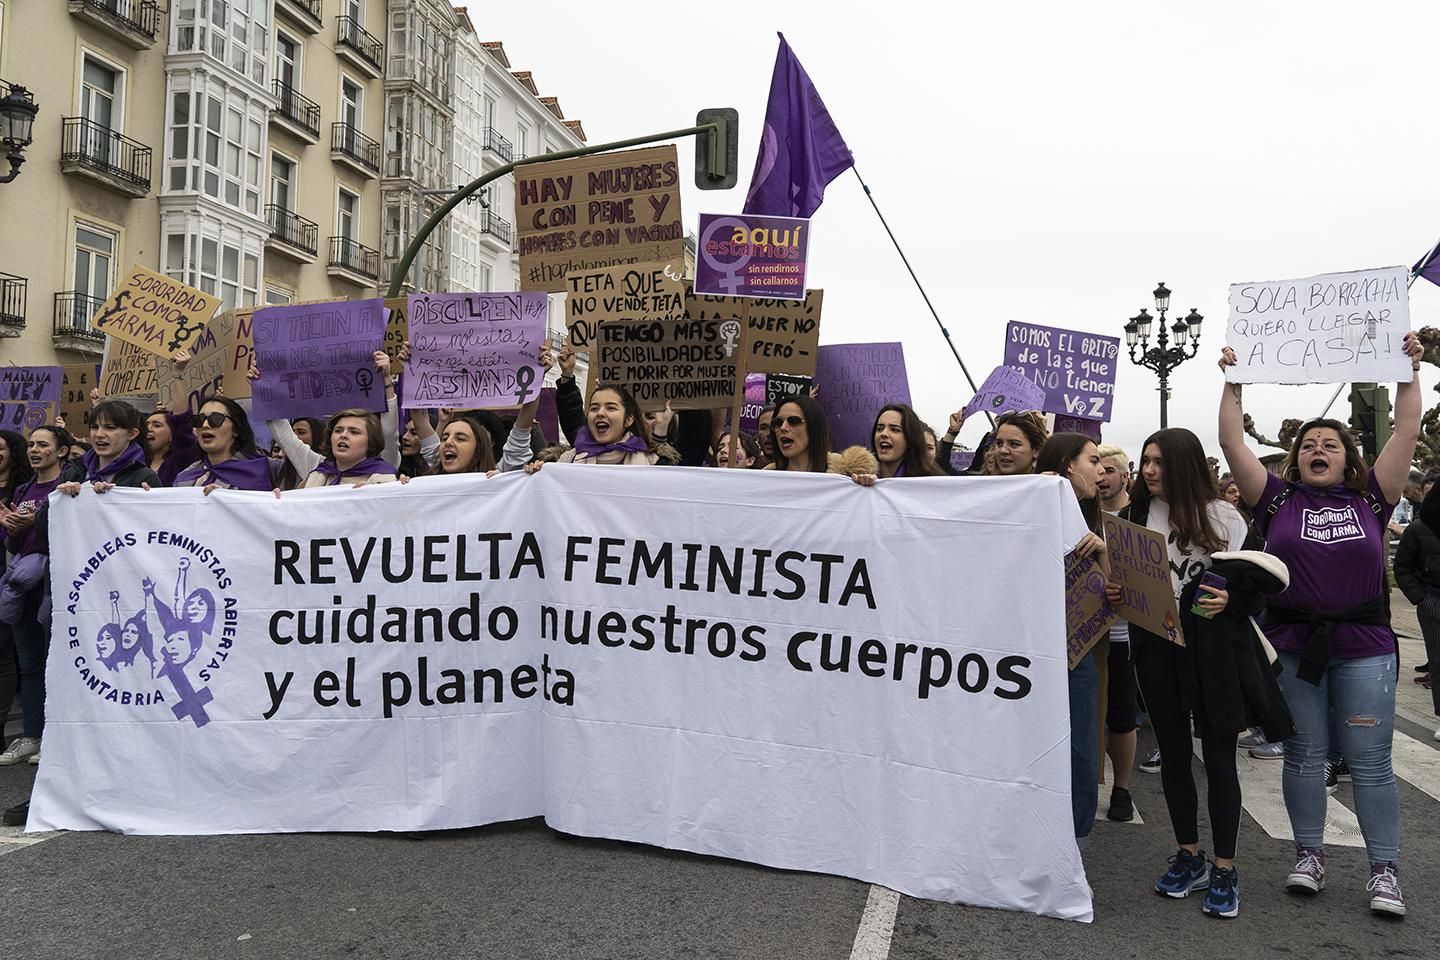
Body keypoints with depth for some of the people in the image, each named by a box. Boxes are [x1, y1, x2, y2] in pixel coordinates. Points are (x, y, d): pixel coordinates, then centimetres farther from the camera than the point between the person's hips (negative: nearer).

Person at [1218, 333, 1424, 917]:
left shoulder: (1371, 499, 6)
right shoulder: (1279, 499, 3)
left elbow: (1407, 433, 1)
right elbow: (1232, 443, -3)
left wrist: (1409, 372, 0)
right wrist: (1233, 383, -4)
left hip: (1364, 648, 0)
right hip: (1294, 647, 0)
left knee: (1370, 761, 4)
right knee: (1304, 755, 9)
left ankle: (1384, 869, 15)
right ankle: (1309, 854, 22)